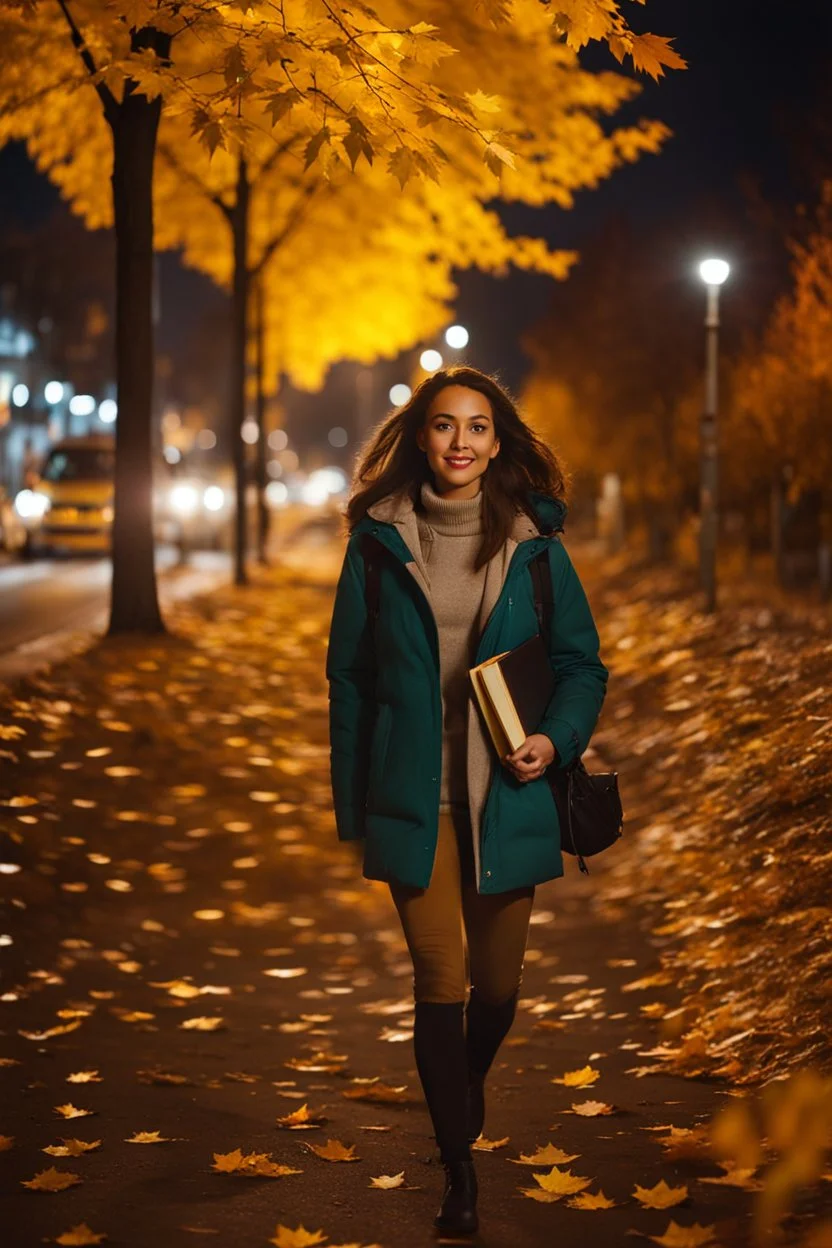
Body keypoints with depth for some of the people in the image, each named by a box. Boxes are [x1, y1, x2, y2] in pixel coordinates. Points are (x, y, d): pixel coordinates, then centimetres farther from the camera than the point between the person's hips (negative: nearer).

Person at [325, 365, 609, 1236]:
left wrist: (557, 739, -12)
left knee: (497, 980, 11)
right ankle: (458, 1166, 11)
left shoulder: (533, 544, 2)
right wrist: (352, 806, 4)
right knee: (439, 980, -4)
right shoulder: (379, 541, 2)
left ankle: (466, 1091, 44)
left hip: (506, 797, 1)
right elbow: (349, 675, 5)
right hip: (414, 797, -1)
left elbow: (582, 663, 8)